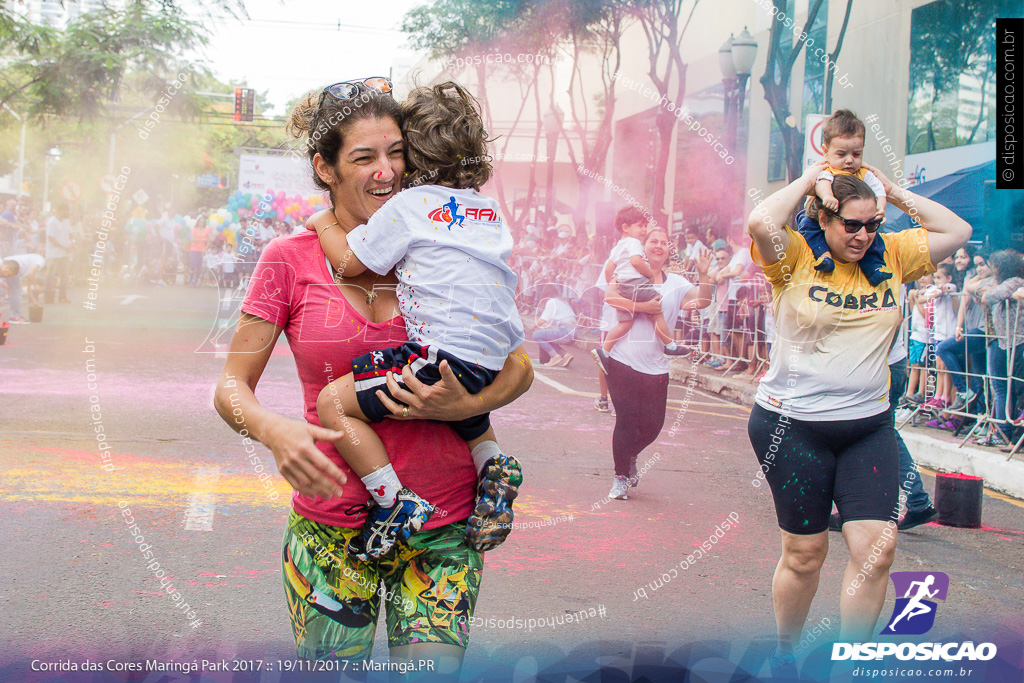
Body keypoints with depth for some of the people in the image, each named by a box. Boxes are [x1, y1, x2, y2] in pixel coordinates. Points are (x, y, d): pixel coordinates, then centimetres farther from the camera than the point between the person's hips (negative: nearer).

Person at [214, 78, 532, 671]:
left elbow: (520, 367, 5)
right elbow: (232, 387, -1)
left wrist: (466, 405, -16)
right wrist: (274, 431, -23)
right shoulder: (291, 260, -3)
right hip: (332, 527, -1)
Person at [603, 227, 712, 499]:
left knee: (652, 425, 5)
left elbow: (702, 301, -3)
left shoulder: (676, 283, 10)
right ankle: (620, 476, 12)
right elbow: (610, 296, -15)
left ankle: (630, 457, 37)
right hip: (622, 361, -3)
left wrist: (703, 275, -17)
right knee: (626, 419, -5)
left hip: (655, 367, 3)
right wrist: (643, 306, -18)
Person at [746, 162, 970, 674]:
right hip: (793, 425, -4)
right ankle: (784, 656, 29)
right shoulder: (795, 258, -7)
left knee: (877, 546, -6)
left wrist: (894, 192, 3)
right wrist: (807, 180, -12)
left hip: (869, 425, 4)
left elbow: (957, 232, 6)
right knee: (804, 552, 6)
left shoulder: (892, 256, 6)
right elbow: (760, 223, -27)